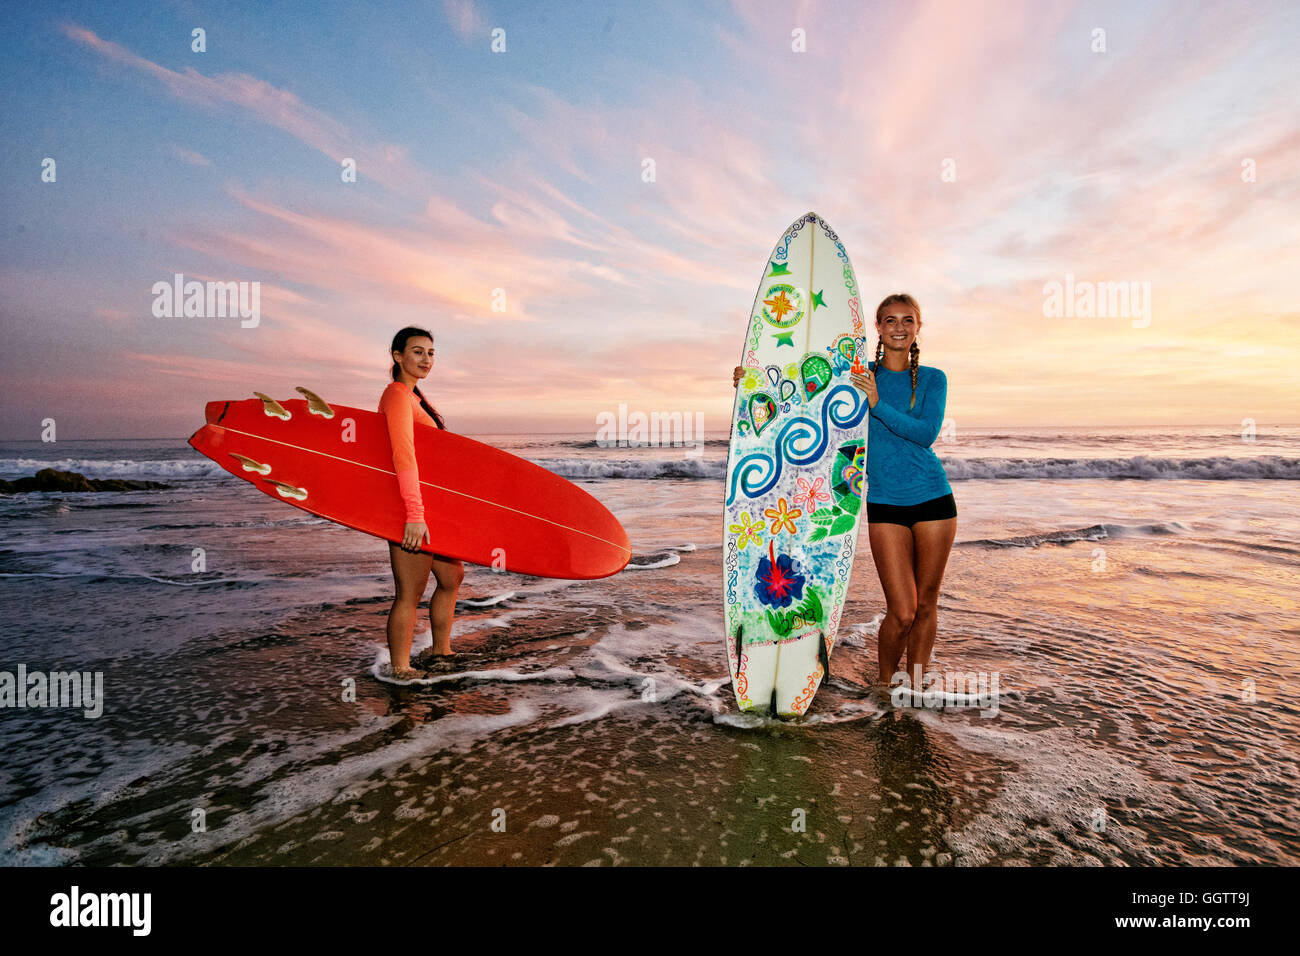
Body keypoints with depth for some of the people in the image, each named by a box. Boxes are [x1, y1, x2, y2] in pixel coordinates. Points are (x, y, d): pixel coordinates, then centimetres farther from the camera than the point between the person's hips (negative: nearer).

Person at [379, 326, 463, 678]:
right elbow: (403, 457, -25)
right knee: (410, 594, -2)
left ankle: (440, 650, 35)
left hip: (426, 504, 11)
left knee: (452, 576, 20)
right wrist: (414, 515, -31)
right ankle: (399, 670, 12)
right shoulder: (397, 396, -14)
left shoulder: (412, 395, 17)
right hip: (408, 507, -11)